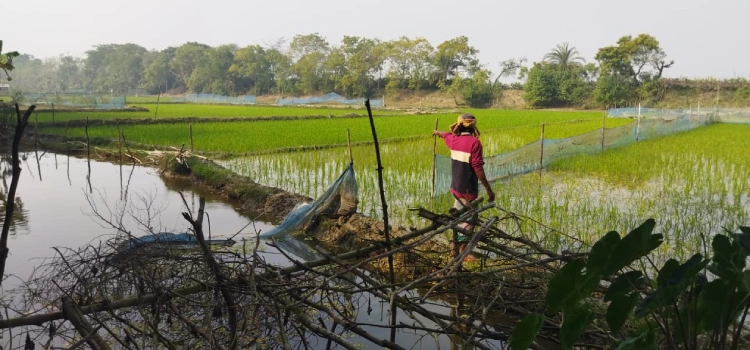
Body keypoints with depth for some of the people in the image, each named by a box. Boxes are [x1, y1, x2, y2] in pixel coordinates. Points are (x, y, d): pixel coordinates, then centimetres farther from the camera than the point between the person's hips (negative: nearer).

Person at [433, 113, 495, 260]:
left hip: (456, 187, 7)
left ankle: (455, 247, 28)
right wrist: (488, 189, -16)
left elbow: (446, 134, 30)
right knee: (469, 220, -2)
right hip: (468, 189, -7)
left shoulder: (454, 139, 4)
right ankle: (462, 250, -1)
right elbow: (478, 168, -20)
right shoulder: (474, 142, -16)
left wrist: (437, 132, 53)